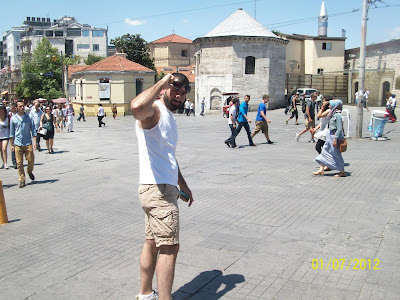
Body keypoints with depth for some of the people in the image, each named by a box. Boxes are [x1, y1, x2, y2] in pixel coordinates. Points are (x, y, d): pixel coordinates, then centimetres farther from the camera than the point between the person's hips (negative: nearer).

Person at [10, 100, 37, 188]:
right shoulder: (13, 118, 6)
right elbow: (11, 133, 11)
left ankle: (29, 172, 31)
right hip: (18, 144, 0)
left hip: (28, 143, 0)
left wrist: (34, 141, -5)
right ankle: (22, 180, 9)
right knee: (19, 163, -1)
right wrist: (12, 144, 9)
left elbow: (33, 130, 5)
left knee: (31, 160, 0)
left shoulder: (29, 117, 5)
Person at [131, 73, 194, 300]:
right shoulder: (154, 109, -12)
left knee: (153, 243, 18)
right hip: (158, 190, -10)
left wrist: (183, 184, 31)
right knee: (170, 247, -8)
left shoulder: (170, 117, 20)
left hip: (164, 188, 10)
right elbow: (137, 107, -41)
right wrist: (162, 83, -27)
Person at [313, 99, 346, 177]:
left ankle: (342, 172, 12)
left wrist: (335, 139, -24)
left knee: (336, 154, 0)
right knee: (325, 152, 9)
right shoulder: (333, 114, 11)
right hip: (331, 135, 10)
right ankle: (321, 169, 13)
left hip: (335, 136, -10)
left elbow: (339, 128, -21)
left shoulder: (338, 115, -17)